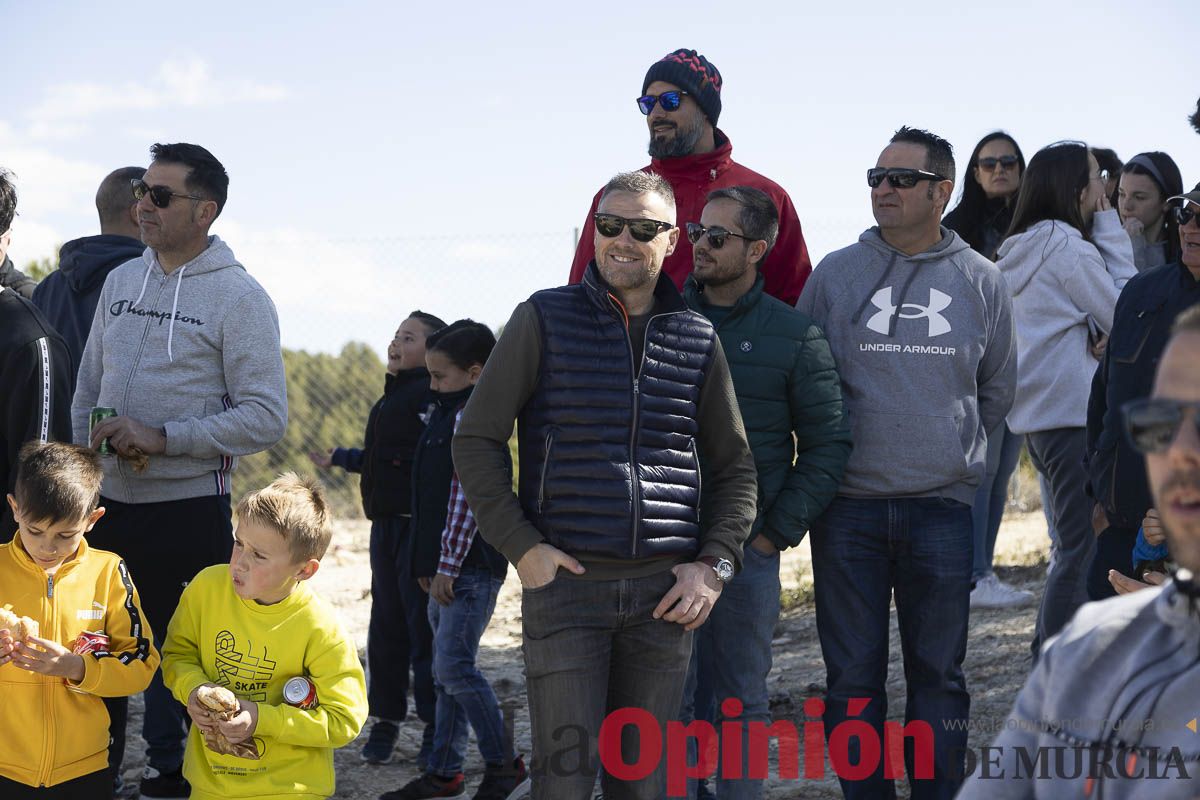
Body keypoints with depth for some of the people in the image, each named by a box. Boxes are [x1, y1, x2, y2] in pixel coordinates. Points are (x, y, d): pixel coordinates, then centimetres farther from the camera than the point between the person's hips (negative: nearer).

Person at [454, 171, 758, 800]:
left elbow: (733, 466, 16)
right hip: (563, 582, -3)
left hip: (664, 591, 3)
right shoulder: (544, 320, 2)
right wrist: (519, 546, -8)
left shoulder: (698, 340, 10)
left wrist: (714, 565, 3)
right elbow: (476, 440, 2)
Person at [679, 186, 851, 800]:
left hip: (748, 551, -1)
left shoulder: (795, 336, 2)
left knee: (742, 702, 7)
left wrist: (779, 531, -3)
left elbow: (827, 444, 4)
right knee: (672, 698, 4)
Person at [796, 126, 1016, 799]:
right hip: (849, 509, 0)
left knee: (939, 673, 6)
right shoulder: (835, 275, 4)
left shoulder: (982, 282, 6)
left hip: (943, 507, 0)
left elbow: (997, 391, 18)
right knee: (853, 675, 4)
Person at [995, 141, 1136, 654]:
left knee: (1075, 545, 17)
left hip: (1038, 415, 10)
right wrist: (1109, 229, -6)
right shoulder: (1068, 247, -13)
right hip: (1073, 415, -10)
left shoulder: (1020, 251, 15)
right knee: (1083, 551, -7)